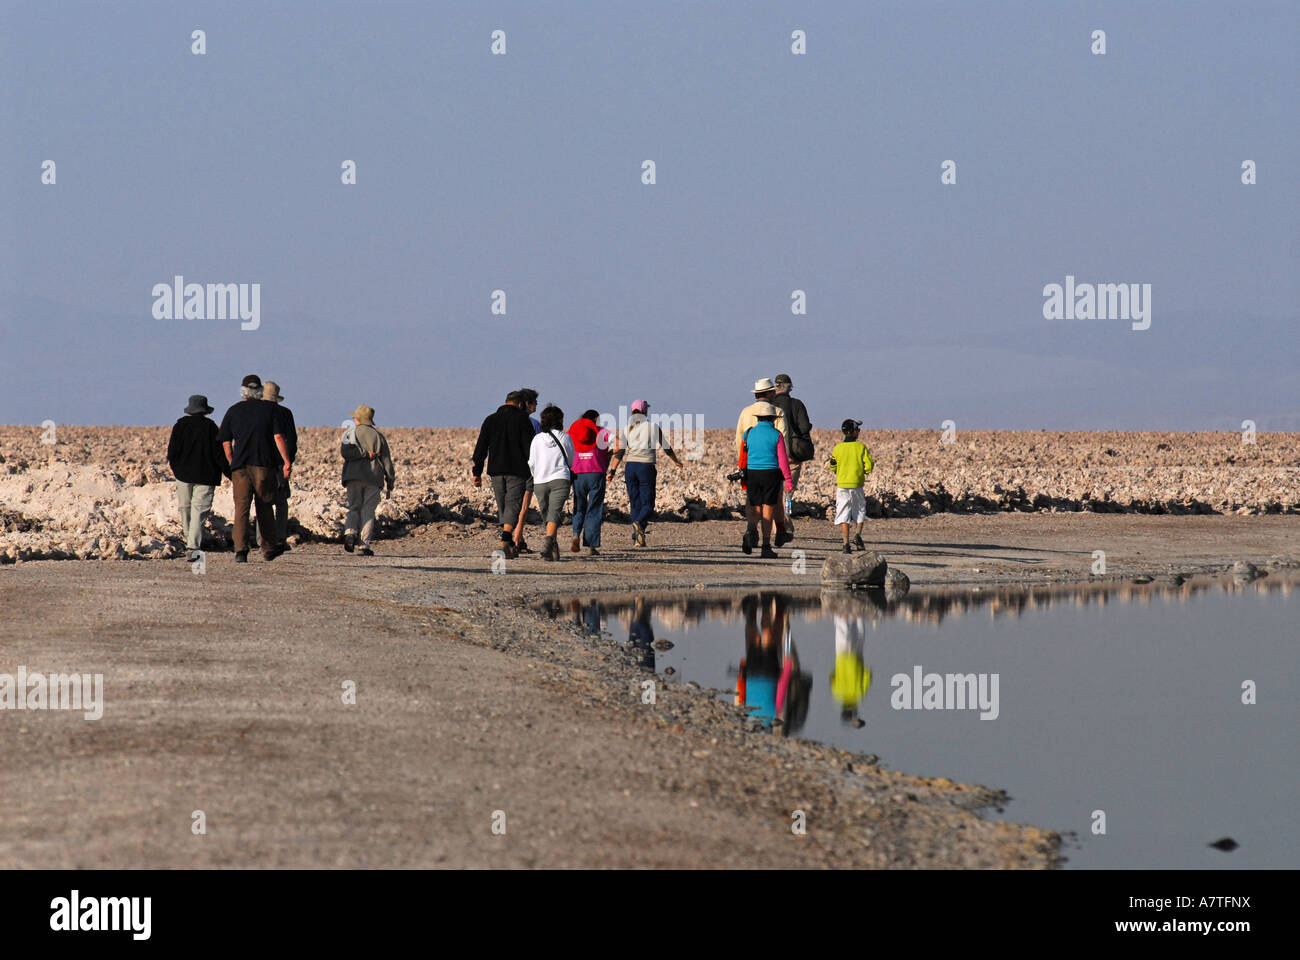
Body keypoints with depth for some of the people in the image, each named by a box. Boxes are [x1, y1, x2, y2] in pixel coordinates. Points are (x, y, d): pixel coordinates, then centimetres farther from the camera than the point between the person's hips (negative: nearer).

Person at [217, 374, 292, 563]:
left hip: (240, 467, 0)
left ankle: (241, 550, -18)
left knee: (241, 509, -4)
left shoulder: (234, 411, 7)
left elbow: (226, 443, 8)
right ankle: (269, 549, 21)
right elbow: (278, 437, -6)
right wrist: (287, 462, -4)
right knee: (265, 508, 12)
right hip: (264, 466, 0)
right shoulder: (270, 409, 3)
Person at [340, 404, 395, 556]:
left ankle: (350, 531, -19)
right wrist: (390, 484, 11)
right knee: (368, 511, 2)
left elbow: (343, 450, -13)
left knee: (354, 508, 9)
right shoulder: (378, 437, 12)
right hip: (373, 478, 1)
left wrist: (364, 453, -9)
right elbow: (387, 461, 9)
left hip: (354, 476, -1)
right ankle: (364, 545, -5)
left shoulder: (350, 434, 7)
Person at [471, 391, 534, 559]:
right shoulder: (522, 419, -2)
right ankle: (506, 540, -25)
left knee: (502, 507, 14)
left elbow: (480, 448, 9)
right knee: (513, 505, -6)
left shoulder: (490, 420, 10)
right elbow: (529, 448, -7)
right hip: (517, 471, -4)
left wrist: (477, 472, 12)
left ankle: (510, 545, 18)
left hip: (496, 471, 4)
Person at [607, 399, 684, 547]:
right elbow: (666, 448, 8)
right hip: (646, 467, -3)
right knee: (647, 505, 0)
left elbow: (619, 452, -3)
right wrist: (677, 462, 22)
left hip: (630, 467, 3)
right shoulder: (653, 427, 0)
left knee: (635, 503, 11)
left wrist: (612, 471, -3)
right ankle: (639, 523, -31)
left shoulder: (626, 429, 5)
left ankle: (637, 538, 8)